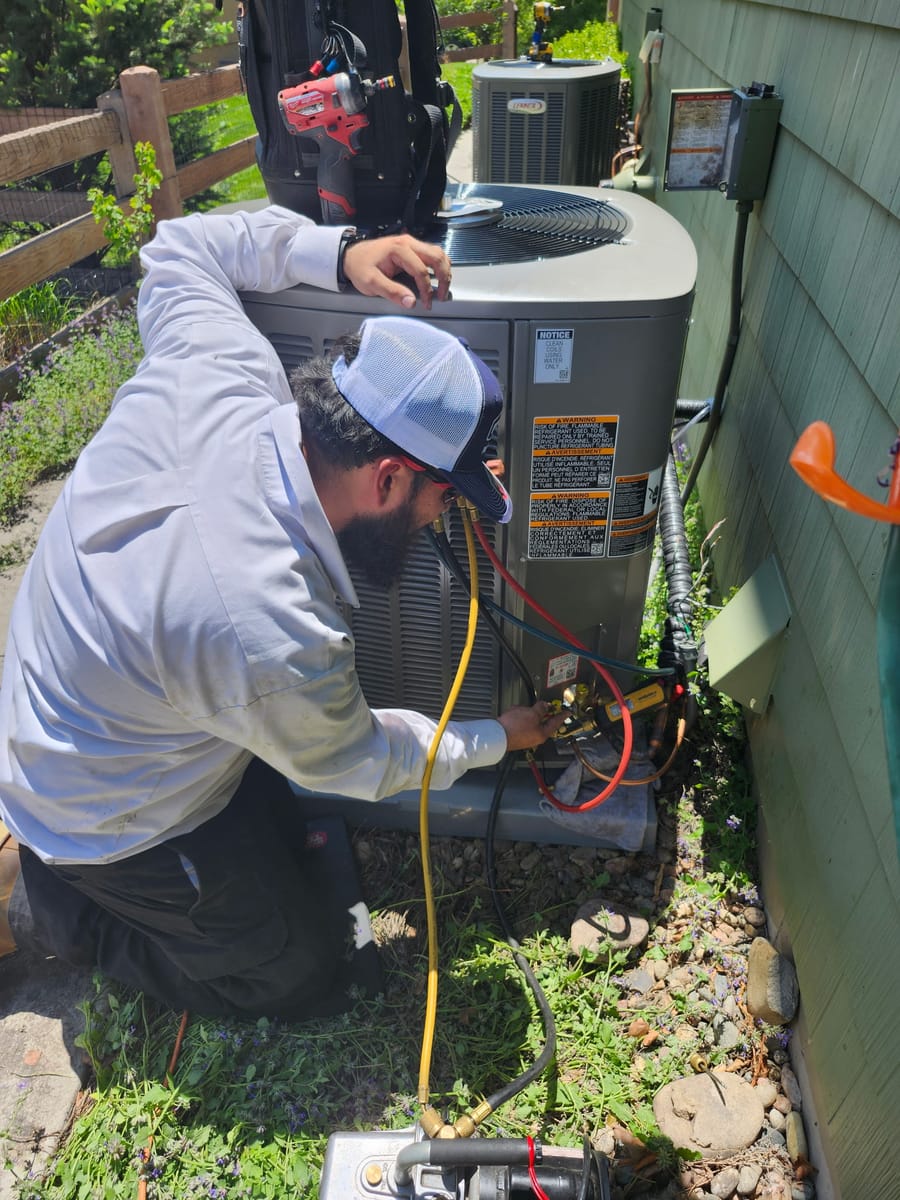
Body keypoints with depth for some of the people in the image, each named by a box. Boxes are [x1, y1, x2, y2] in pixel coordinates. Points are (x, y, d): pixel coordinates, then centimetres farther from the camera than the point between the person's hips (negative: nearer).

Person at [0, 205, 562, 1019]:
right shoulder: (278, 640, -40)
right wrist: (496, 739, -2)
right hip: (111, 823, -6)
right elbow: (356, 762, -17)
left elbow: (179, 247, -2)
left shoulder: (209, 372, -24)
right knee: (298, 978, 10)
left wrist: (337, 252, -16)